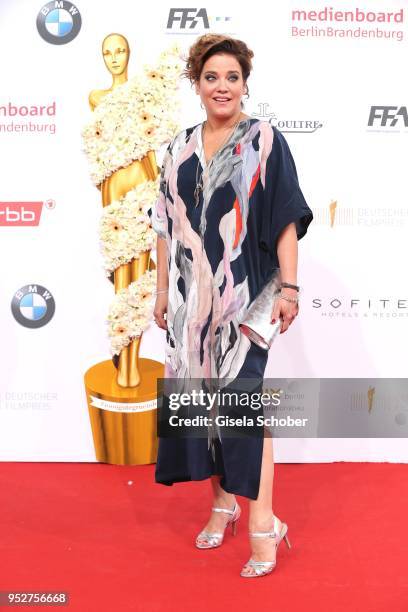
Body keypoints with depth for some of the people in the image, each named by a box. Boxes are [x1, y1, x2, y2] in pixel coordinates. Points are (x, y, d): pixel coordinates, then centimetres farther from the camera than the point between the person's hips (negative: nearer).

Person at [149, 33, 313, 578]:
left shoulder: (264, 141, -2)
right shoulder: (180, 149, 11)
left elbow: (287, 219, -6)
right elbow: (167, 226, 12)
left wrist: (289, 287, -11)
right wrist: (162, 291, 11)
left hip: (242, 290, -4)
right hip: (191, 293, 5)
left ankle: (262, 521, 1)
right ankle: (223, 501, 24)